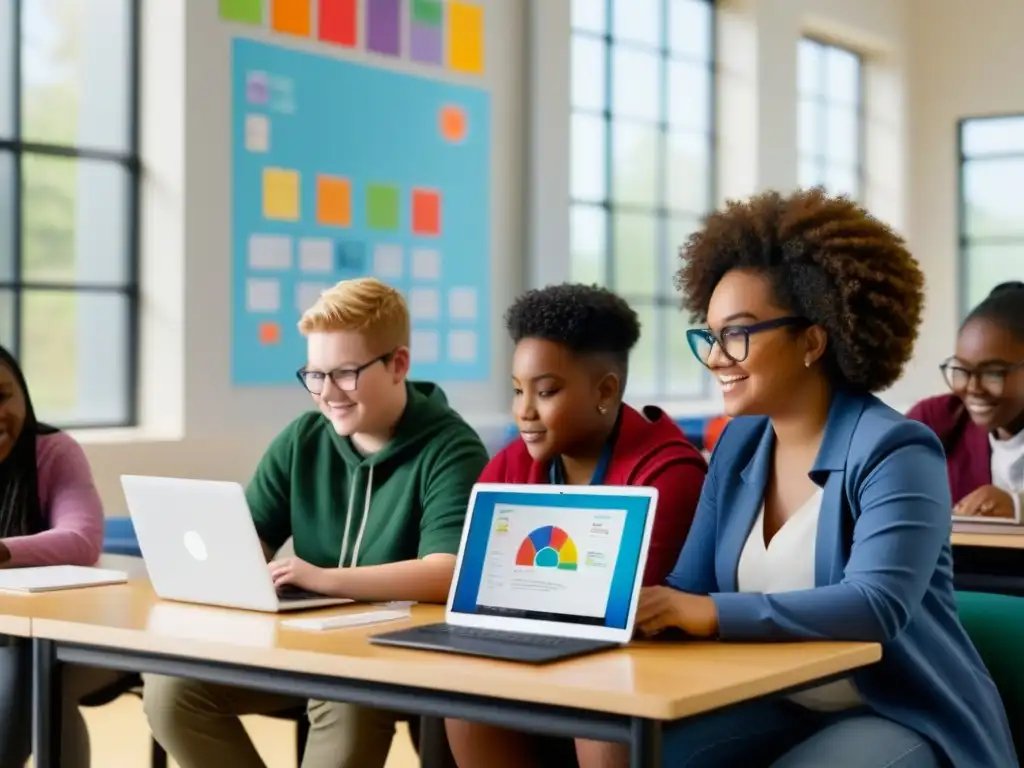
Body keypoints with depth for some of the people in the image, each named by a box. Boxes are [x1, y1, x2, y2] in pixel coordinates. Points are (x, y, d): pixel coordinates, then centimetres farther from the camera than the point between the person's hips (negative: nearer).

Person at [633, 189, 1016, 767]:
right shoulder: (739, 446, 7)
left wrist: (712, 613, -37)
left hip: (904, 720, -6)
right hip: (776, 707, 6)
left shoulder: (893, 453, -14)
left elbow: (877, 605, -28)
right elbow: (688, 591, 2)